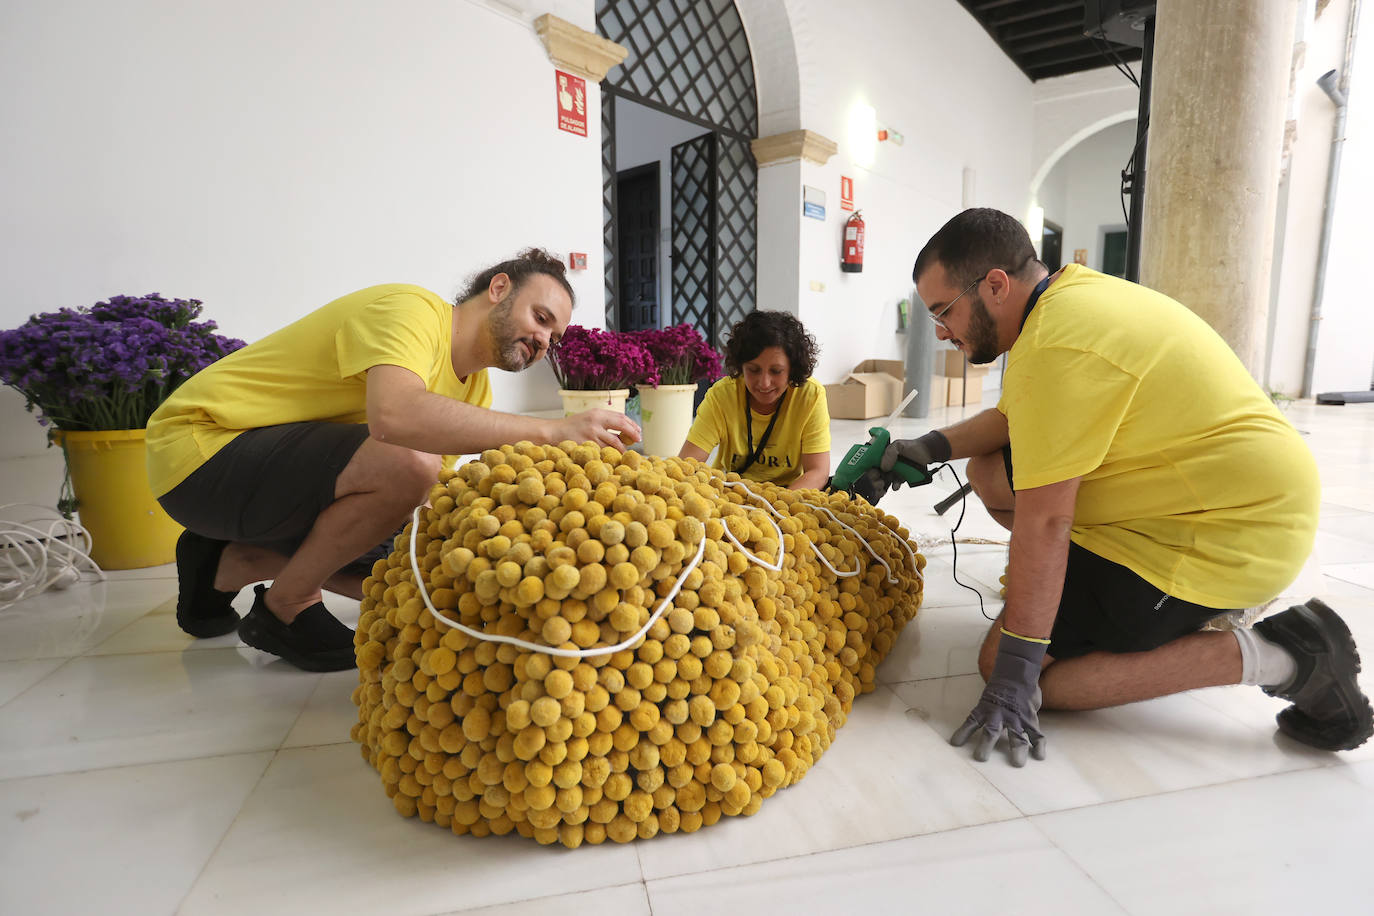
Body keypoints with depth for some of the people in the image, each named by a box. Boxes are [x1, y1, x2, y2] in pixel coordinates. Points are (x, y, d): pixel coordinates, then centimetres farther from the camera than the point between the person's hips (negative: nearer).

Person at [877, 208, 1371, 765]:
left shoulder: (1058, 344, -26)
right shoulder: (1070, 295, 6)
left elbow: (1042, 523, -27)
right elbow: (1013, 418, 20)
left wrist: (1013, 675, -21)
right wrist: (934, 446, 5)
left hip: (1230, 537, -10)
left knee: (1005, 669, -11)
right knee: (990, 472, 11)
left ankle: (1274, 657, -7)